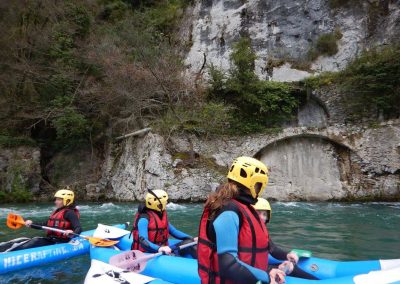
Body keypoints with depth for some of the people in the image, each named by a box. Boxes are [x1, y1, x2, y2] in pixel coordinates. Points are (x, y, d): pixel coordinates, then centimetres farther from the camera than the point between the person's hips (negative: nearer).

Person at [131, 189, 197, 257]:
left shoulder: (162, 215, 11)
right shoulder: (144, 219, -16)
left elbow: (173, 231, 18)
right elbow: (143, 241, -28)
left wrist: (192, 239, 8)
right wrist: (159, 249, -45)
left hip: (163, 250, 8)